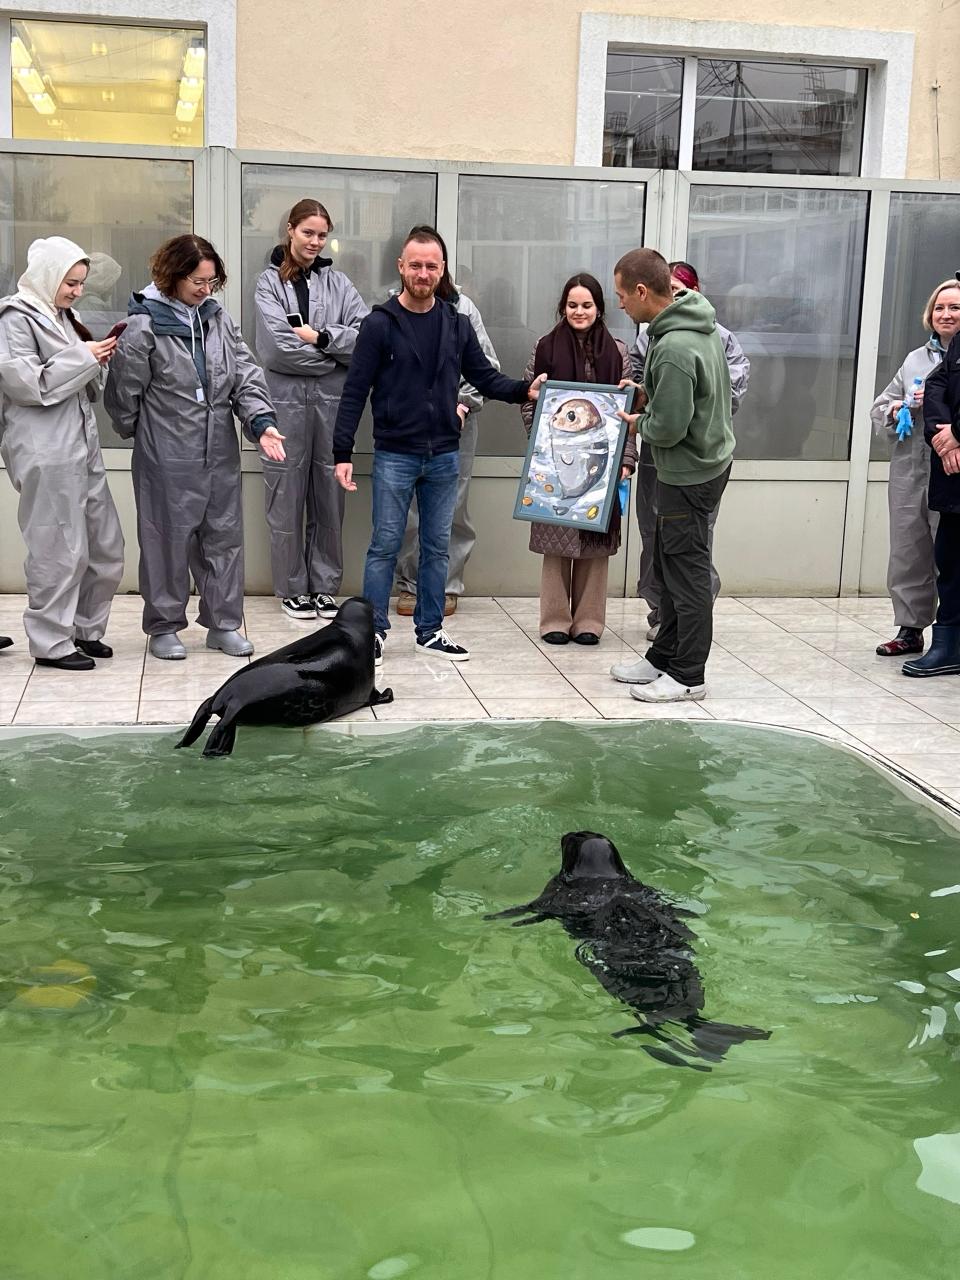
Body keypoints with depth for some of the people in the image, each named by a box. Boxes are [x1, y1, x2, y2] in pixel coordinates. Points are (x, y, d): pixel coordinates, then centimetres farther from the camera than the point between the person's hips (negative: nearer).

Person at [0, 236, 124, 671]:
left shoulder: (60, 315, 17)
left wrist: (97, 362, 4)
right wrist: (82, 358, -14)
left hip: (82, 446, 9)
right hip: (46, 453, -9)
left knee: (106, 545, 11)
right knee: (59, 549, -4)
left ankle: (86, 630, 25)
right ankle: (51, 643, 7)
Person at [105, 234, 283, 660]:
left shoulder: (218, 318, 6)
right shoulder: (144, 326, -11)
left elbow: (246, 374, 1)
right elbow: (124, 392, -5)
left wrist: (261, 422, -13)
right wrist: (142, 433, 6)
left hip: (220, 453, 5)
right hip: (167, 458, -5)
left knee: (224, 536, 11)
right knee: (169, 540, 4)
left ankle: (223, 623, 23)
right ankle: (164, 626, 19)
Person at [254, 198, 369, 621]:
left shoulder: (337, 282, 12)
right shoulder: (270, 282, 3)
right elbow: (278, 345, -11)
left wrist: (320, 337, -12)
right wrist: (335, 355, -6)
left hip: (333, 400, 3)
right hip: (287, 400, -3)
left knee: (330, 495, 7)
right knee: (288, 496, 3)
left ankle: (324, 583, 18)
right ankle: (292, 587, 14)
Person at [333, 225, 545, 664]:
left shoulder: (457, 325, 6)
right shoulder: (380, 323, -7)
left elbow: (485, 376, 11)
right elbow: (355, 392, -8)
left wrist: (523, 390, -9)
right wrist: (342, 452, -13)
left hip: (444, 456, 4)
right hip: (394, 455, -4)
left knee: (437, 547, 11)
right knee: (385, 546, 2)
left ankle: (430, 631, 22)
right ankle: (374, 631, 13)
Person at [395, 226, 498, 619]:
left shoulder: (462, 308, 4)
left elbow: (487, 364, 6)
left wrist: (464, 402, -3)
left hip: (455, 424, 1)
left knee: (452, 508, 4)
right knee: (406, 509, 2)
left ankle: (447, 585, 16)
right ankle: (412, 584, 15)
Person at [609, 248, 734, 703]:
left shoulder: (674, 349, -27)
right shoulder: (700, 324, 6)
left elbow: (668, 427, -26)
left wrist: (637, 423, -6)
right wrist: (647, 392, 9)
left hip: (689, 474, -10)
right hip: (706, 458, 10)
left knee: (687, 572, 0)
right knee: (668, 565, 18)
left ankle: (687, 675, 11)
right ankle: (663, 658, 29)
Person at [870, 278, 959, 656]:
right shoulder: (915, 360, 15)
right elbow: (880, 407, 19)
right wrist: (895, 412, -2)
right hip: (909, 474, 5)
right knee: (907, 555, 11)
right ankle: (910, 629, 23)